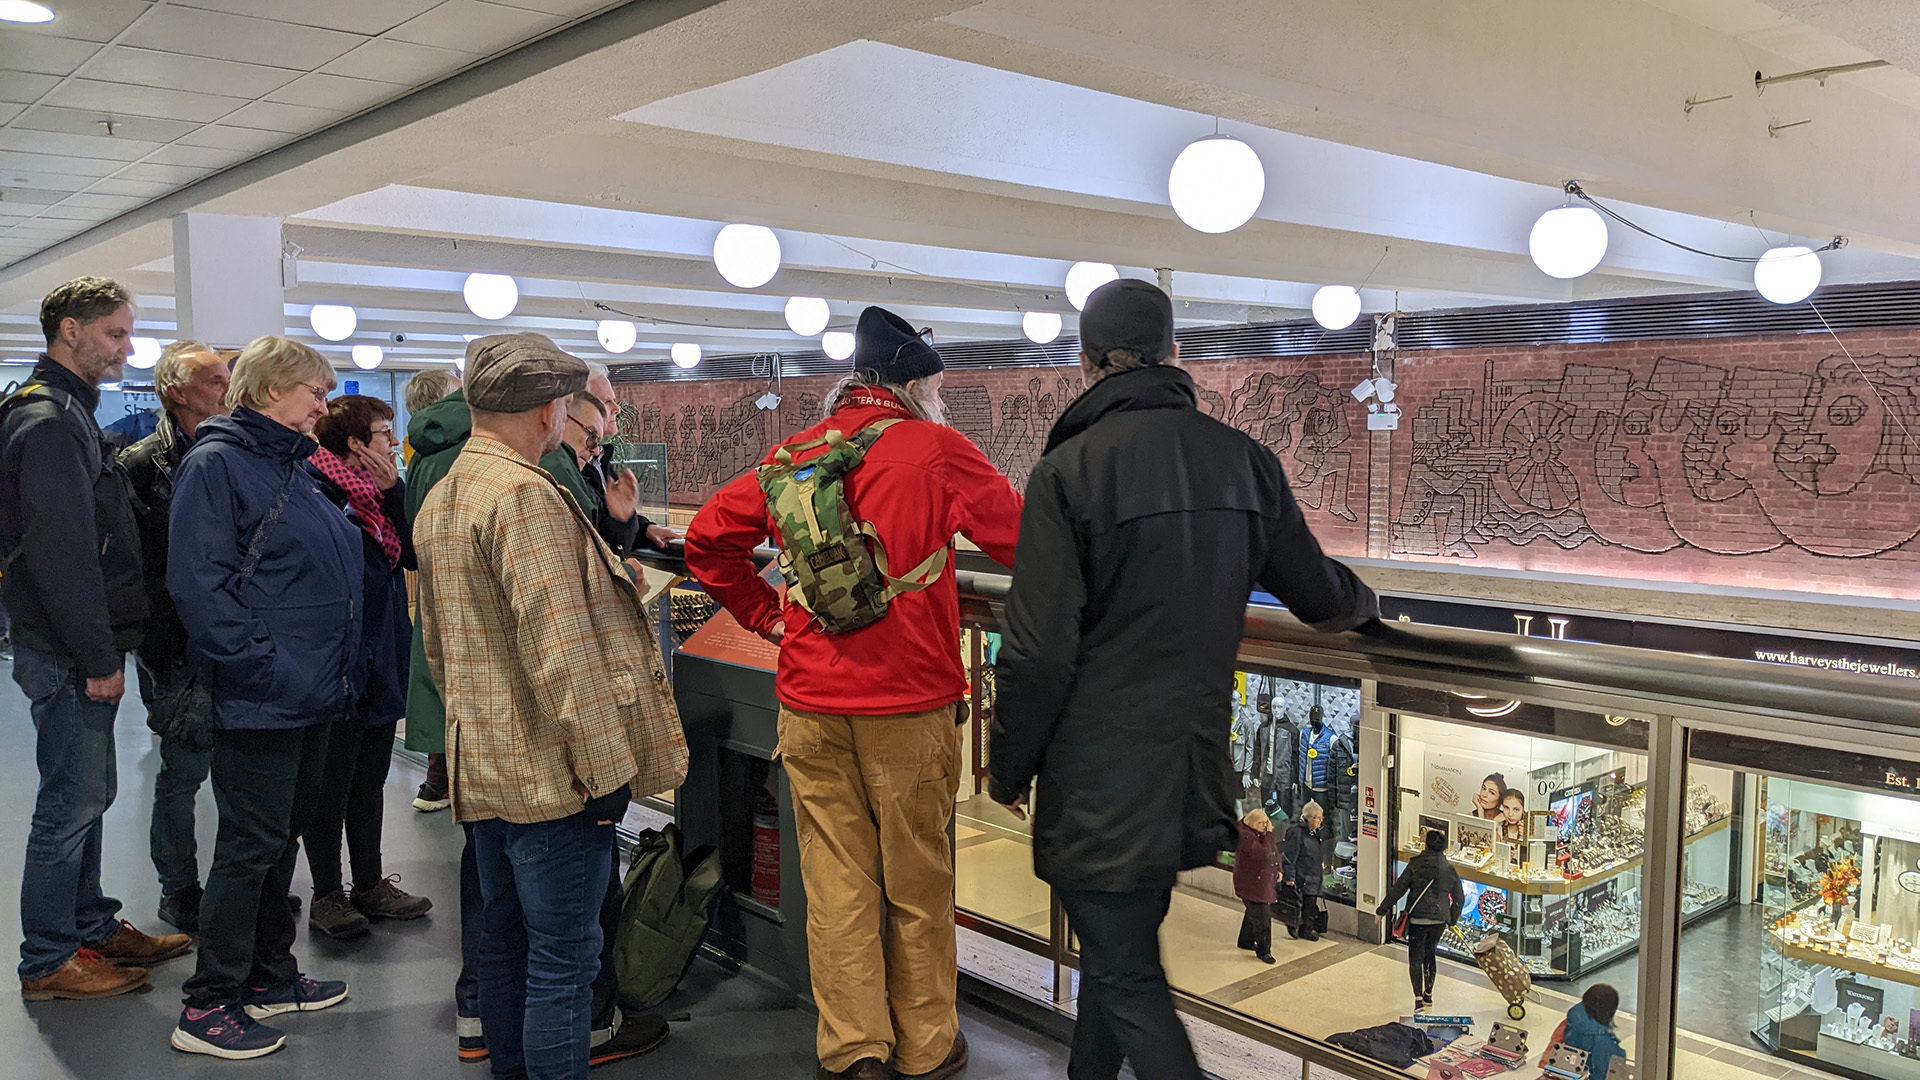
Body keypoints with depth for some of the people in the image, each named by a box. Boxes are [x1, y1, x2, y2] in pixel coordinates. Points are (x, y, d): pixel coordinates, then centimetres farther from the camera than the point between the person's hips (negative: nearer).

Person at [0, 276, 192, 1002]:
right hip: (68, 654, -10)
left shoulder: (68, 414, 16)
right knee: (72, 802, -1)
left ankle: (93, 929, 29)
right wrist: (98, 659, -20)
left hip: (81, 648, 10)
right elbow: (60, 554, -22)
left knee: (86, 795, 17)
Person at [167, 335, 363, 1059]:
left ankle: (269, 976, 31)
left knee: (284, 836, 17)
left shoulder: (293, 467, 15)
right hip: (261, 702, -9)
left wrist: (339, 670, 16)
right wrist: (269, 670, -23)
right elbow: (199, 585, -21)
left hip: (314, 695, 9)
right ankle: (208, 1006, 11)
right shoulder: (217, 463, -13)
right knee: (251, 845, -2)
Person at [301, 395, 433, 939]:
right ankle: (327, 896, 16)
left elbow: (410, 555, 1)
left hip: (383, 662, 9)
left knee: (370, 780, 16)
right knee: (331, 787, 4)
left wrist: (393, 488, -5)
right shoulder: (318, 493, -15)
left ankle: (370, 885, 27)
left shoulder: (378, 491, 11)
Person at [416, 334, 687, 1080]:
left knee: (505, 941, 20)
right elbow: (560, 648, -23)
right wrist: (605, 764, -18)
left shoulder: (439, 500, 13)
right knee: (563, 957, 0)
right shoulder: (525, 496, -18)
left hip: (480, 766, 10)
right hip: (549, 771, -10)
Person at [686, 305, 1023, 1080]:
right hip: (908, 702, -3)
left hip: (809, 699, 4)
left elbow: (708, 539, 10)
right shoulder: (936, 449, -6)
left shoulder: (797, 452, 7)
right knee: (916, 883, 9)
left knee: (835, 879, 11)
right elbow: (1025, 539, -10)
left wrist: (767, 615, 14)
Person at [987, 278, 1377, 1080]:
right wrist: (1362, 603, 38)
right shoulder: (1246, 461, 2)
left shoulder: (1067, 470, -14)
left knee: (1126, 981, 4)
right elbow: (1320, 597, 13)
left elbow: (1039, 652, -16)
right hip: (1193, 772, 6)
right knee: (1117, 951, 23)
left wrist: (1008, 769, -1)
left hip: (1097, 786, -6)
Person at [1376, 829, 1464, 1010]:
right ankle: (1428, 995, 28)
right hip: (1440, 920, 4)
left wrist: (1382, 910, 1)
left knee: (1415, 957, 2)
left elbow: (1398, 889, -6)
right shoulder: (1450, 869, 3)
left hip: (1418, 918, -4)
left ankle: (1418, 997, -7)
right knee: (1430, 952, 20)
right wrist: (1452, 919, 25)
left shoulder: (1415, 864, -8)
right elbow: (1459, 898, 10)